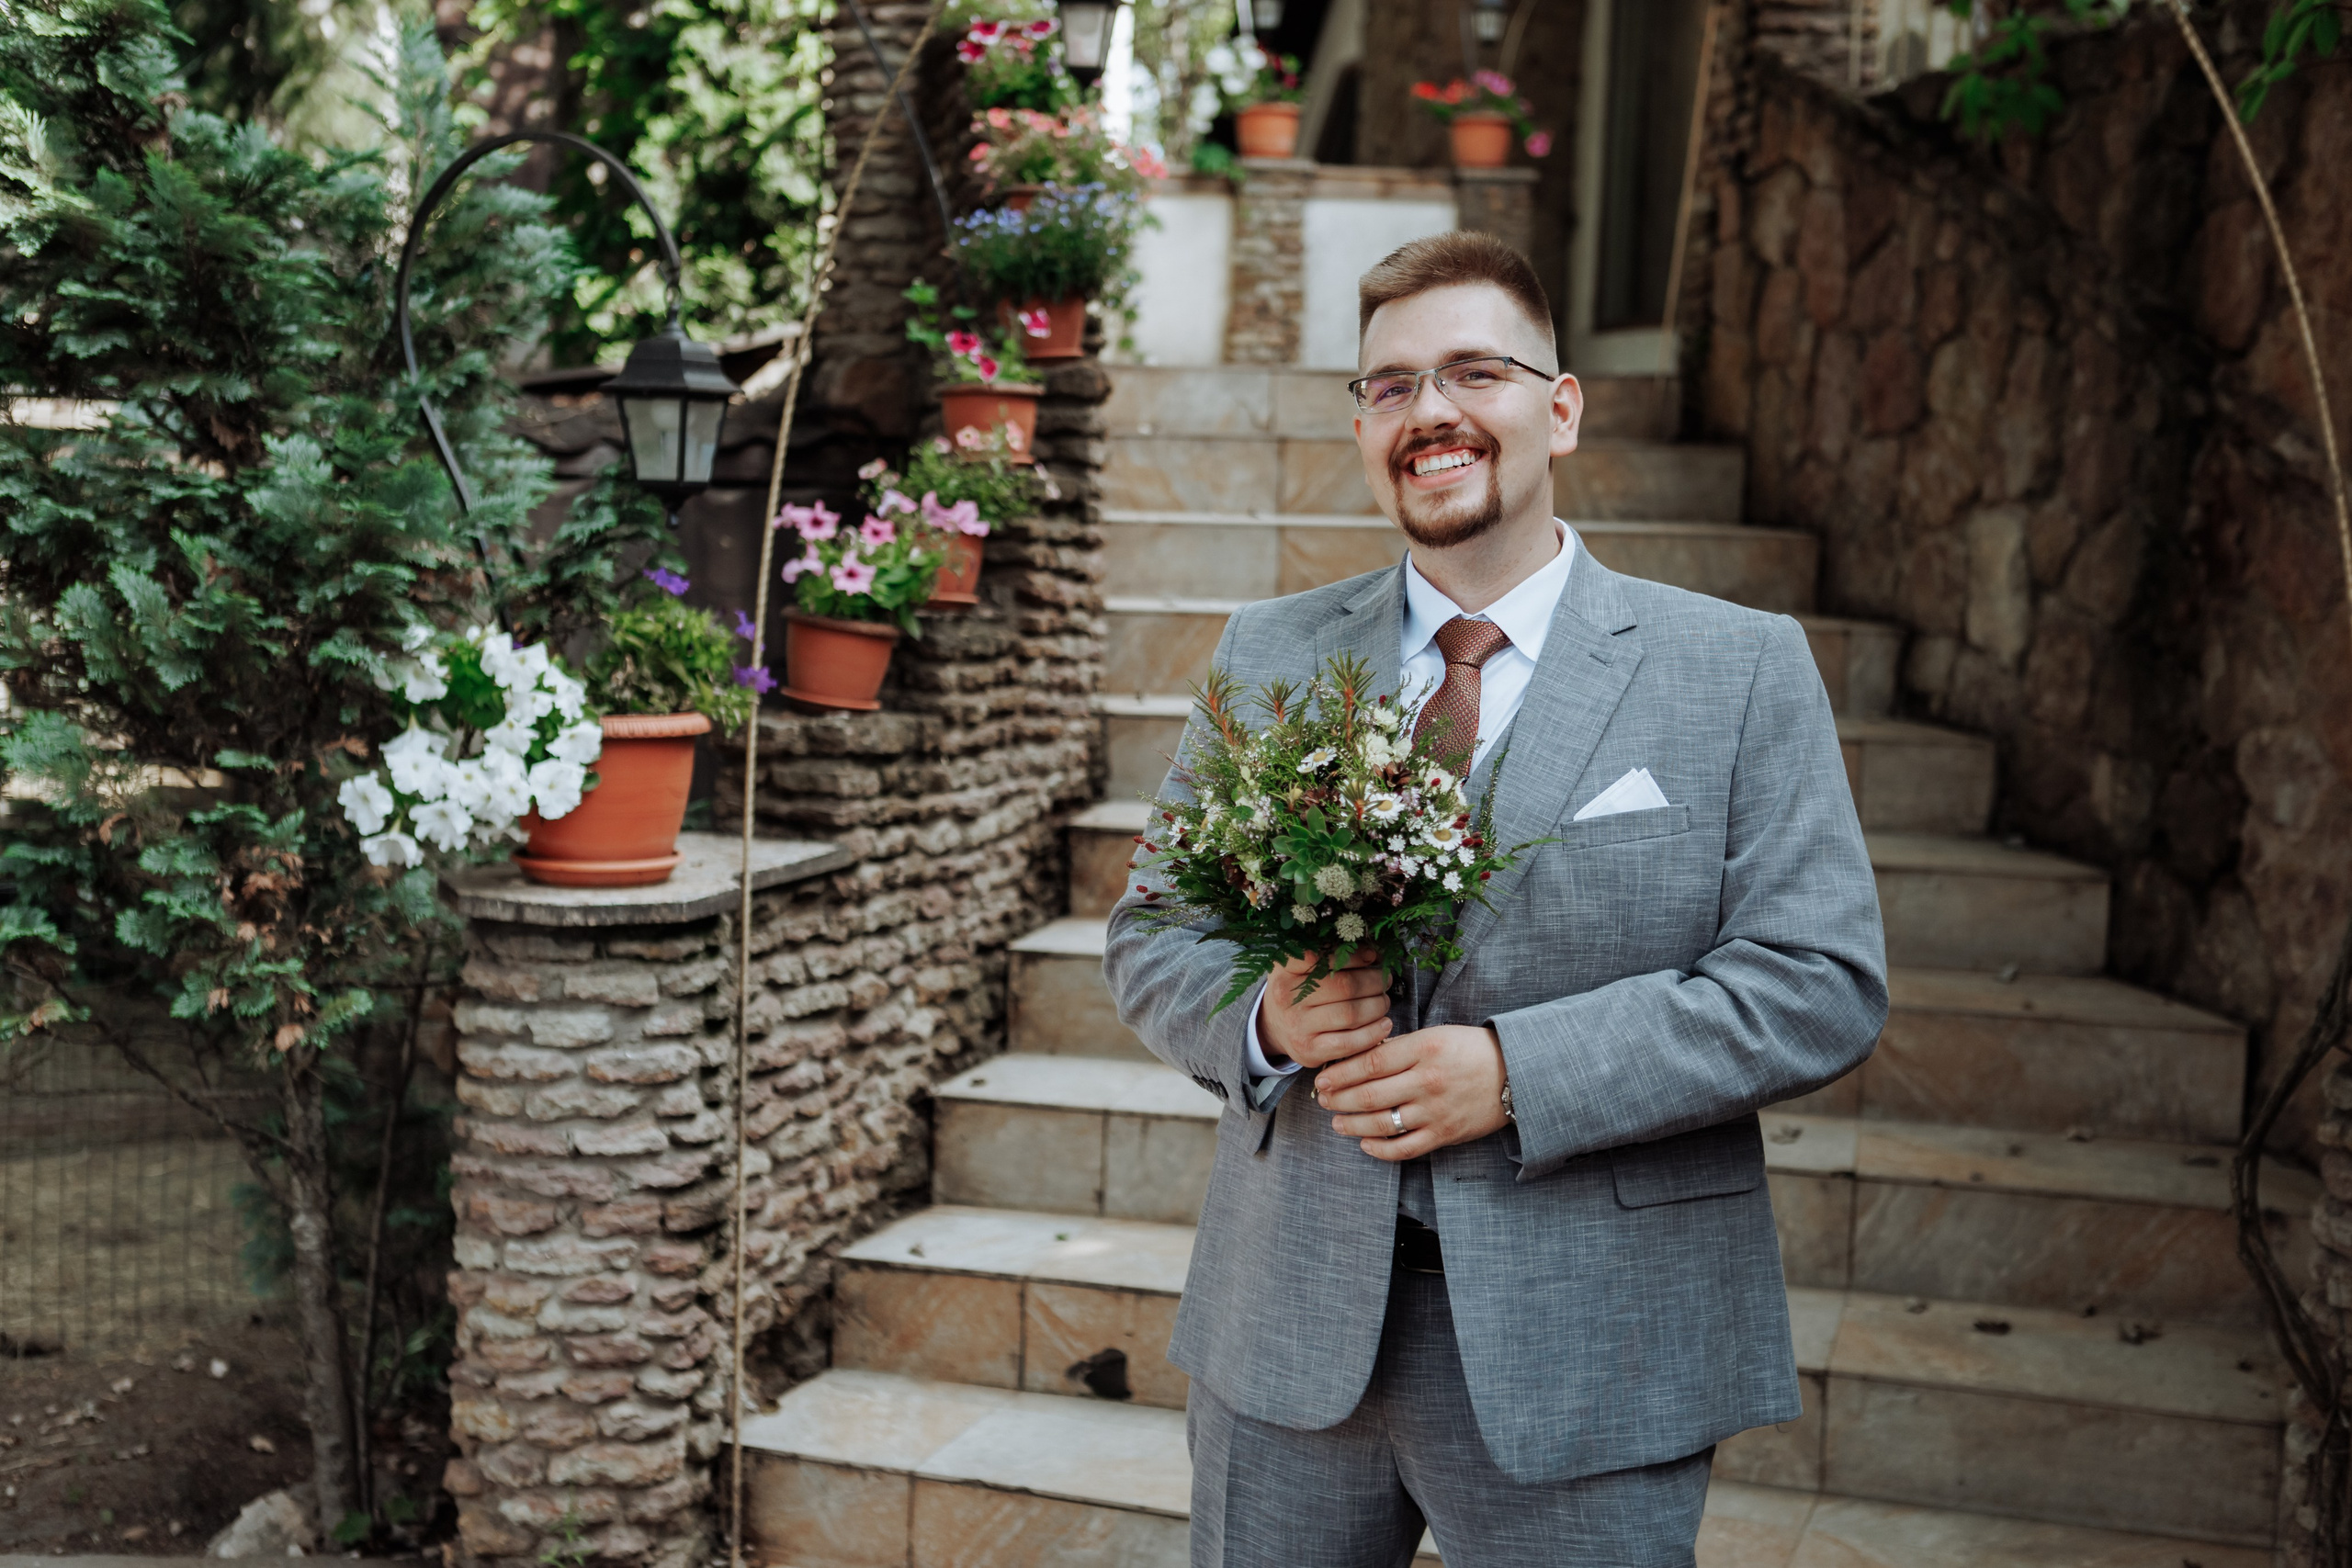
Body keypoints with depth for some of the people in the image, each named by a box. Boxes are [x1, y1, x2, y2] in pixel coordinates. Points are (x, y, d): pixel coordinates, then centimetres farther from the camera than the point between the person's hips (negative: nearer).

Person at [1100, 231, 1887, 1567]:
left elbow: (1823, 984, -9)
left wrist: (1517, 1072, -19)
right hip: (1290, 1332, 3)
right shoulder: (1270, 654, 7)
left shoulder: (1744, 670, -2)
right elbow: (1152, 935, 9)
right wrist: (1262, 1017, -14)